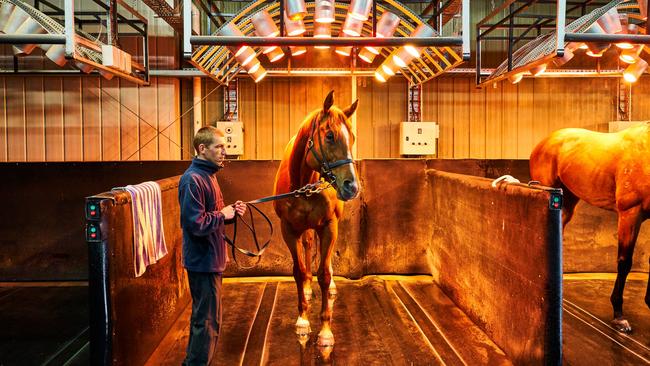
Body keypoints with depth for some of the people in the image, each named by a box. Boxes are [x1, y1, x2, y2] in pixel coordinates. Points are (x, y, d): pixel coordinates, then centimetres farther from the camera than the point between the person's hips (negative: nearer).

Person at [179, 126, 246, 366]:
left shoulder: (208, 176, 12)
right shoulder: (193, 179, -20)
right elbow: (196, 224, -28)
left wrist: (231, 211, 3)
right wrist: (223, 214, -16)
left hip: (211, 259, 10)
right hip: (203, 260, -10)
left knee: (204, 316, 21)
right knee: (209, 319, 0)